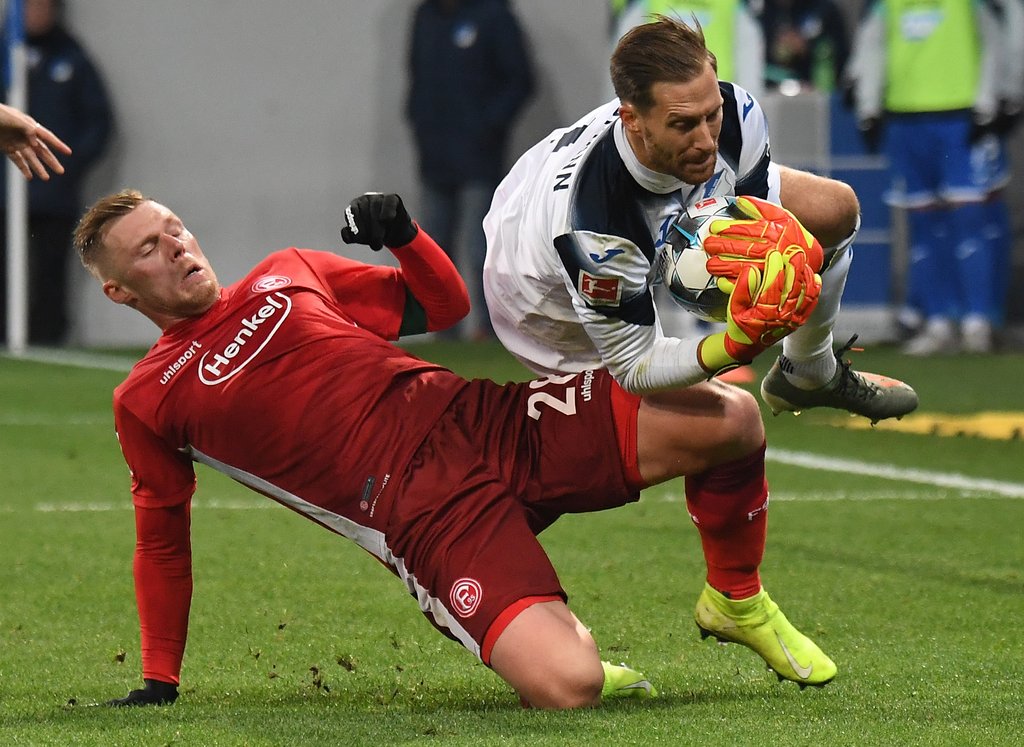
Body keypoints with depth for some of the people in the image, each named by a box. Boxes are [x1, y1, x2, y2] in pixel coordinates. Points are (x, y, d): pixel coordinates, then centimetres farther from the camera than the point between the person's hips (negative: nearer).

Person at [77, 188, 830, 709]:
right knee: (565, 686, -32)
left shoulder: (288, 276, 19)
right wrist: (158, 682, 15)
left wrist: (403, 235, 2)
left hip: (485, 419, 5)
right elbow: (162, 538, 17)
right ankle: (565, 646, 7)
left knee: (729, 419, -13)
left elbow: (443, 306, 22)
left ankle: (737, 601, 13)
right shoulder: (148, 402, 9)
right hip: (422, 512, -5)